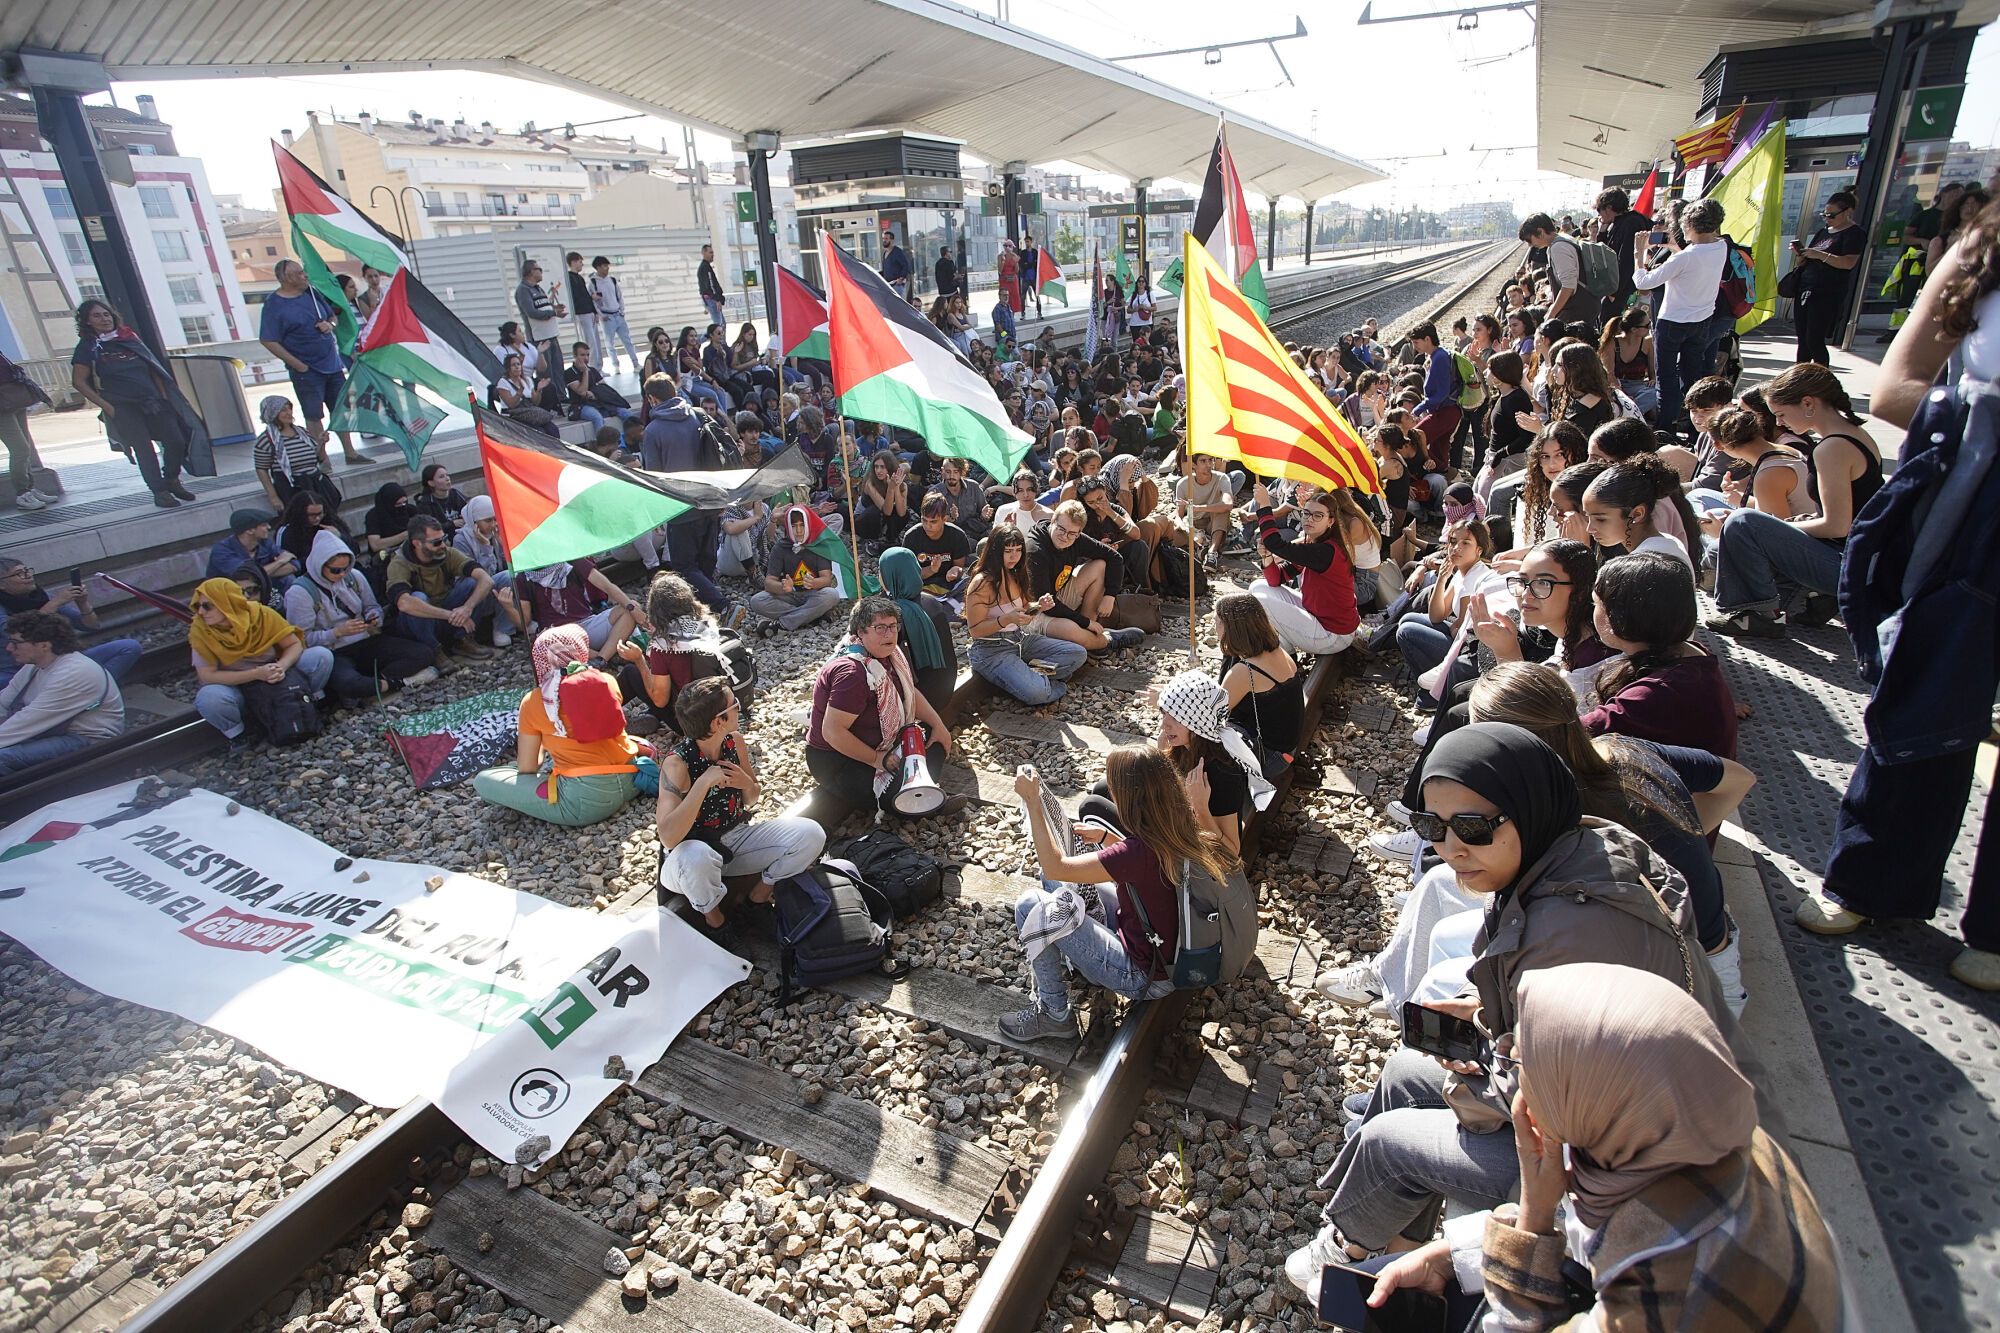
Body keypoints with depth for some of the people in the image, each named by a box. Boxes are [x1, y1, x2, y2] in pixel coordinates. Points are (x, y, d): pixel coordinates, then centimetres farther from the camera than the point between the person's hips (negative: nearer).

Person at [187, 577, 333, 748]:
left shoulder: (260, 614, -17)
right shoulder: (200, 629, -19)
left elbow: (295, 644, -9)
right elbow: (207, 675, -20)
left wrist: (281, 667, -30)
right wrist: (257, 673, -31)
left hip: (273, 679, 1)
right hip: (235, 686, -1)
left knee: (322, 656, -19)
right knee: (209, 698, -36)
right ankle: (237, 734, -4)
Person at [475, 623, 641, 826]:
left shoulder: (533, 701, -2)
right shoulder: (608, 681, 6)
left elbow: (526, 769, 6)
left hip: (585, 800, -5)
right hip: (630, 781, 5)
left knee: (483, 781, 5)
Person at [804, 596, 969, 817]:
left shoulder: (886, 654, 0)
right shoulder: (852, 672, -30)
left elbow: (910, 693, 15)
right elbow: (832, 731, -33)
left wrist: (938, 725, 2)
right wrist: (876, 759, -24)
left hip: (879, 744, 10)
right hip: (837, 761, -10)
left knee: (934, 737, 3)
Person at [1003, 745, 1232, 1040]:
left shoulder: (1142, 852, -34)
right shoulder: (1178, 829, -9)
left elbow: (1054, 866, -25)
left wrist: (1032, 801, -19)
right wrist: (1105, 836, 9)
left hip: (1145, 978, -8)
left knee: (1032, 906, -11)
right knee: (1057, 882, 10)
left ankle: (1054, 1015, 5)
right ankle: (1085, 960, 25)